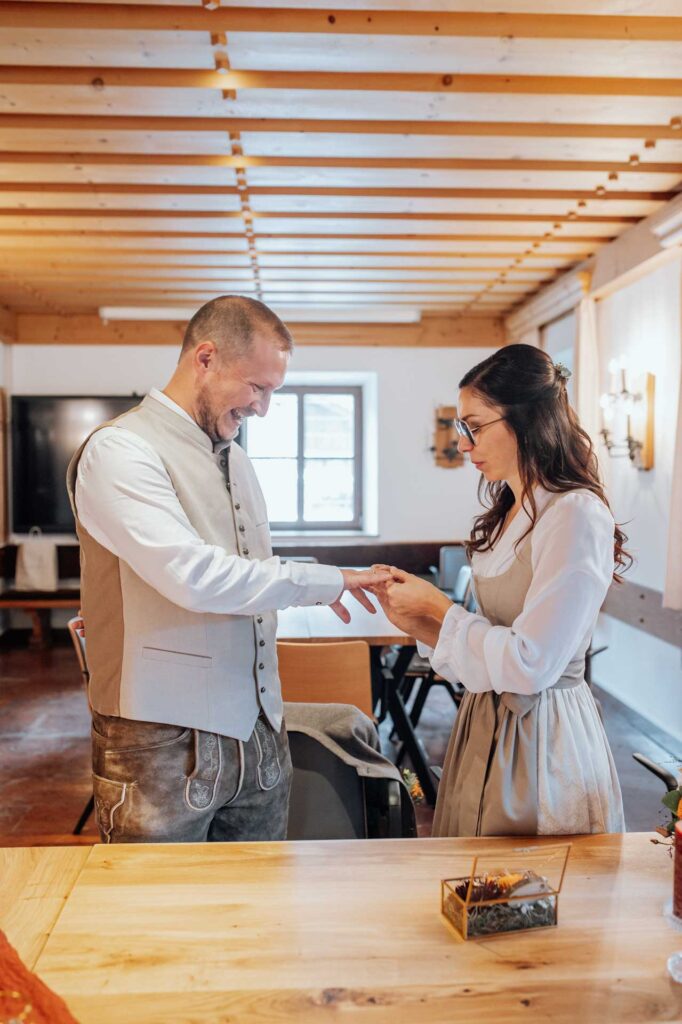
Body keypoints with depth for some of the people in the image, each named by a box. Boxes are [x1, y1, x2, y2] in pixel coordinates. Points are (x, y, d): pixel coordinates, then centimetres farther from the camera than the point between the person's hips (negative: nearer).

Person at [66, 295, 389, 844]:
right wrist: (326, 581, -16)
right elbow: (193, 575, -24)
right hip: (164, 746, -7)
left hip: (257, 736, 7)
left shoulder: (235, 458, 15)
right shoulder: (119, 450, -12)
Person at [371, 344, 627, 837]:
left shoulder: (576, 515, -20)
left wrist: (439, 607, -14)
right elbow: (494, 642, 10)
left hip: (540, 737, -8)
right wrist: (418, 622, -3)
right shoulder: (507, 514, 7)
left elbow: (530, 664, -23)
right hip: (488, 722, 8)